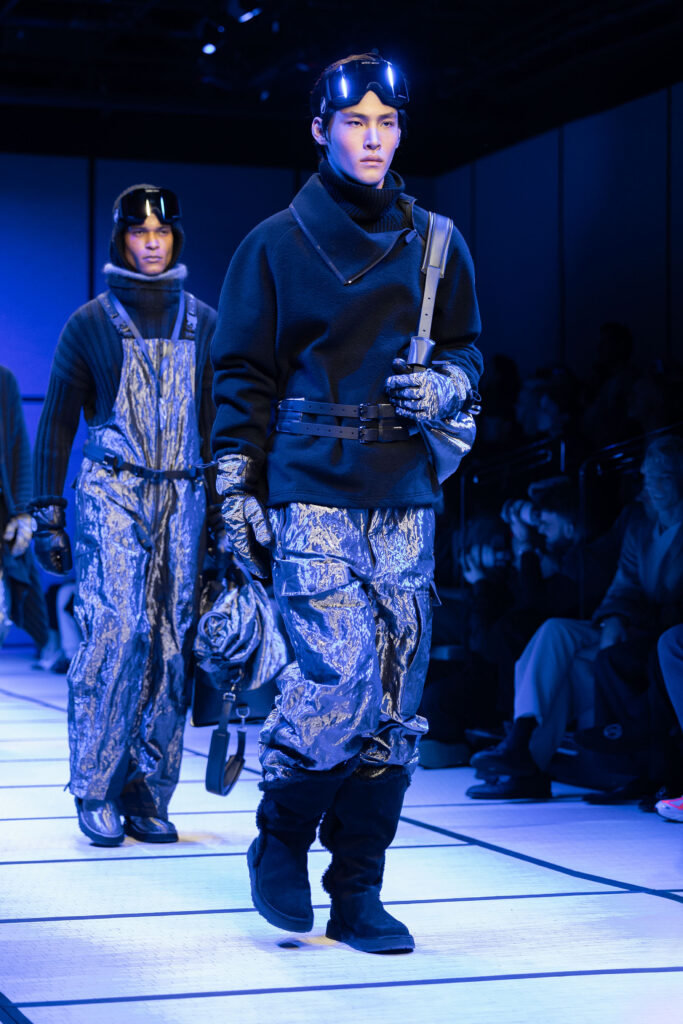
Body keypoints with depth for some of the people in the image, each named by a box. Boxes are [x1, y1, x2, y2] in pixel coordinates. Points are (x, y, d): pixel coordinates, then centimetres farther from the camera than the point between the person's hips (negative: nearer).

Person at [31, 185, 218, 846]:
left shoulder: (202, 324, 13)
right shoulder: (90, 323, 6)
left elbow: (221, 421, 16)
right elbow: (56, 424, 7)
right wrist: (47, 515, 0)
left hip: (183, 499, 3)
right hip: (109, 493, -3)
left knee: (169, 644, -1)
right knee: (114, 632, -15)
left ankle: (148, 794, 7)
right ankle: (96, 792, -5)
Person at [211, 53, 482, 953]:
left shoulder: (434, 243, 12)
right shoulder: (277, 244, 4)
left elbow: (466, 347, 21)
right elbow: (242, 374, 5)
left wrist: (442, 387, -2)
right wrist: (236, 489, -2)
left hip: (404, 496, 4)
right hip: (310, 490, -4)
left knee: (395, 695, 1)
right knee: (340, 675, -16)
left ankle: (357, 895, 11)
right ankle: (281, 843, 10)